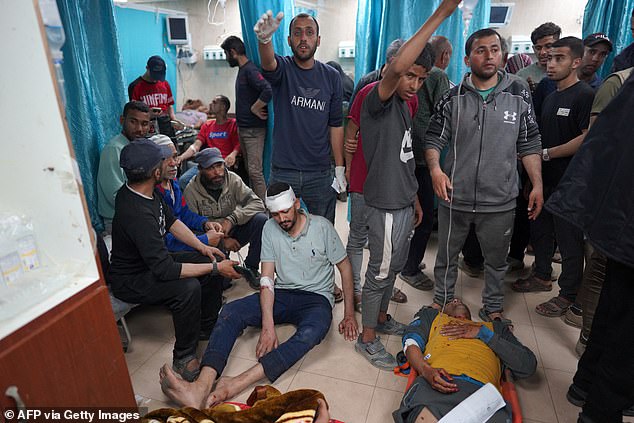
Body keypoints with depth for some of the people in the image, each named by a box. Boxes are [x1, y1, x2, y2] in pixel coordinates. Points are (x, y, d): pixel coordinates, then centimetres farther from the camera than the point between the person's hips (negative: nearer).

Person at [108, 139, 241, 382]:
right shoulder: (137, 214, -35)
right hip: (130, 280, -9)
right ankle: (184, 358, -12)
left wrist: (203, 247, -2)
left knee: (213, 261, 0)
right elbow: (165, 270, -35)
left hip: (153, 261, 9)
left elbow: (171, 221, 7)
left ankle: (208, 327, 17)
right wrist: (215, 268, -28)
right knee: (188, 288, -34)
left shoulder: (142, 191, -6)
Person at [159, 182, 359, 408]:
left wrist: (349, 314, -2)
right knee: (231, 311, -22)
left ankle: (235, 385, -45)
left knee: (310, 333, -38)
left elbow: (345, 267, 1)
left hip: (316, 297, -3)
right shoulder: (270, 228, -2)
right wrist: (268, 326, -20)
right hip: (281, 294, 3)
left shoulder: (322, 227, -8)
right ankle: (202, 387, -39)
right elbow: (267, 278, -8)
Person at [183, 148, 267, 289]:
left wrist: (231, 219, -29)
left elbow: (257, 203, -16)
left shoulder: (232, 179, -8)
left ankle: (251, 268, -9)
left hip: (233, 232, 3)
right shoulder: (191, 191, -13)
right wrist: (222, 239, -22)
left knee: (260, 219, -25)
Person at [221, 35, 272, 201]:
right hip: (243, 128, 10)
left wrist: (254, 108, -19)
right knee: (249, 169, 15)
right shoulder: (242, 70, 16)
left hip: (254, 129, -10)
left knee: (255, 171, -11)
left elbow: (268, 91, -30)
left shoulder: (250, 70, -15)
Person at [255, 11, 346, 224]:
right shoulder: (283, 68, -3)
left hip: (320, 174, 2)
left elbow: (336, 125, 5)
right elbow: (268, 64, -28)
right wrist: (264, 39, -52)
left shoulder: (331, 76, 4)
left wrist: (340, 168, 1)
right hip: (282, 172, -1)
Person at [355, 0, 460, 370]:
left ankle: (382, 319, 41)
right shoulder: (378, 101, -15)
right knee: (380, 273, 3)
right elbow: (397, 66, -37)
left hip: (403, 203, 9)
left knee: (394, 267, 21)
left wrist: (415, 199, 20)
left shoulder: (404, 107, 12)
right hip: (386, 206, -9)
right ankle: (368, 339, 21)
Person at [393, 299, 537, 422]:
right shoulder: (433, 315, 33)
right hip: (437, 382, -1)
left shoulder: (496, 328, 36)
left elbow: (529, 365, 20)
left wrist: (483, 333, 12)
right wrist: (426, 370, -9)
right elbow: (411, 341, 13)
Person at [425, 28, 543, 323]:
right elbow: (433, 138, 0)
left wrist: (537, 185, 1)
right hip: (454, 196, 0)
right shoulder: (453, 97, -1)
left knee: (496, 259, 17)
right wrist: (435, 168, -19)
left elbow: (530, 144, 5)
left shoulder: (519, 93, 2)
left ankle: (493, 308, 39)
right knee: (446, 255, 15)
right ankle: (442, 301, 37)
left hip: (500, 200, 1)